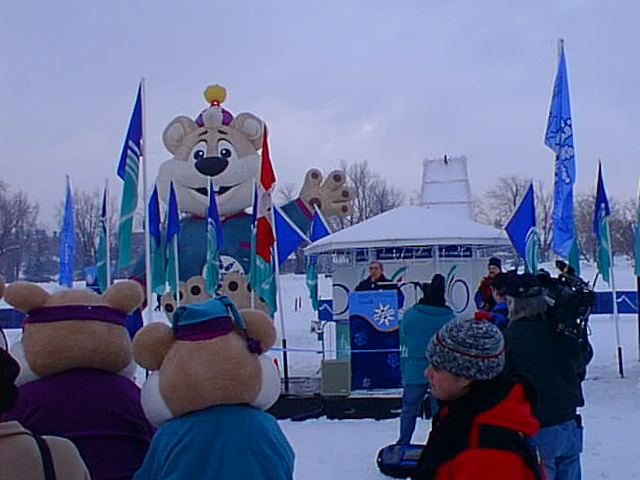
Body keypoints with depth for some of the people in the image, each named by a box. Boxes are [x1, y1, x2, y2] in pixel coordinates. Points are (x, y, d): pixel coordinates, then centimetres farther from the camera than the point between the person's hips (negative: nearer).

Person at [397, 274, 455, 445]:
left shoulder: (410, 315, -5)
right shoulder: (450, 318, -3)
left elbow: (404, 347, -1)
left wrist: (404, 372, 8)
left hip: (415, 372, 0)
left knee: (409, 410, 13)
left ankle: (403, 444, 19)